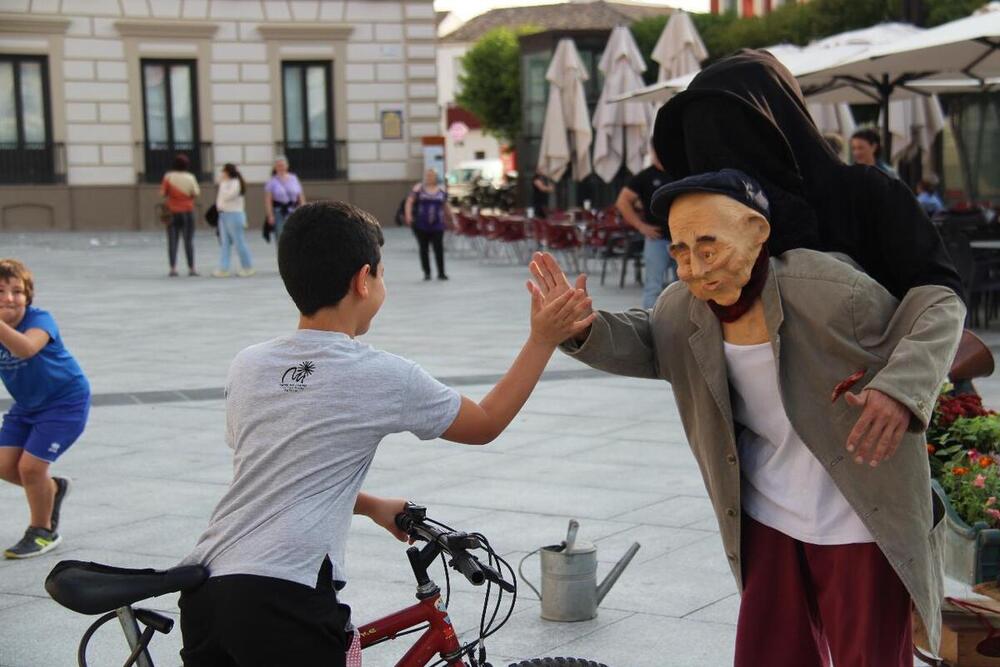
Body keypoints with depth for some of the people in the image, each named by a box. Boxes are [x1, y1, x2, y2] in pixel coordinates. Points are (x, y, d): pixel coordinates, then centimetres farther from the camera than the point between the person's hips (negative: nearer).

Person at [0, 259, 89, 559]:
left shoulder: (40, 320, -28)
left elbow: (26, 348, -51)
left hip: (66, 401, -6)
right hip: (27, 404, 6)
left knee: (30, 465, -11)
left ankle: (43, 532, 14)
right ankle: (53, 488, 31)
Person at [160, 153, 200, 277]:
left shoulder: (168, 176, -5)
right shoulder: (190, 177, -5)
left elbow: (162, 193, -6)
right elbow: (196, 193, -4)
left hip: (172, 212, 0)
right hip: (187, 212, 0)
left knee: (172, 242, 3)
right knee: (189, 241, 4)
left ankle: (173, 269, -2)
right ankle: (191, 269, 5)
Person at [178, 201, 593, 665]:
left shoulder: (246, 366, 10)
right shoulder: (381, 376, -5)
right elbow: (486, 424, 11)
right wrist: (543, 338, 15)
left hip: (202, 592, 6)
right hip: (285, 607, -6)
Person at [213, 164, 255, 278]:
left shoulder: (236, 183, -12)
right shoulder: (226, 183, 17)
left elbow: (227, 196, -20)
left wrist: (222, 184, -11)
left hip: (233, 215, -9)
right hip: (224, 215, 9)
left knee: (239, 242, -3)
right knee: (225, 243, 6)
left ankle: (248, 267, 5)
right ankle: (223, 269, 5)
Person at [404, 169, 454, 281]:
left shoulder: (441, 191, 9)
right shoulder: (418, 189, 1)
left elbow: (446, 206, 20)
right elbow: (409, 202, -4)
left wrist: (452, 218, 21)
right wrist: (408, 215, -18)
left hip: (437, 225, 1)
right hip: (421, 225, -1)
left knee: (439, 248, -7)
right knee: (424, 249, 5)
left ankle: (441, 273, -2)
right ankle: (427, 273, 15)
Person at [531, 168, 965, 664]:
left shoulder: (828, 289, -24)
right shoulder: (683, 309, -7)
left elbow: (940, 309, -15)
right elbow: (642, 344, 14)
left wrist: (900, 390, -33)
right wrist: (580, 329, -8)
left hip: (862, 529, -5)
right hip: (770, 525, 5)